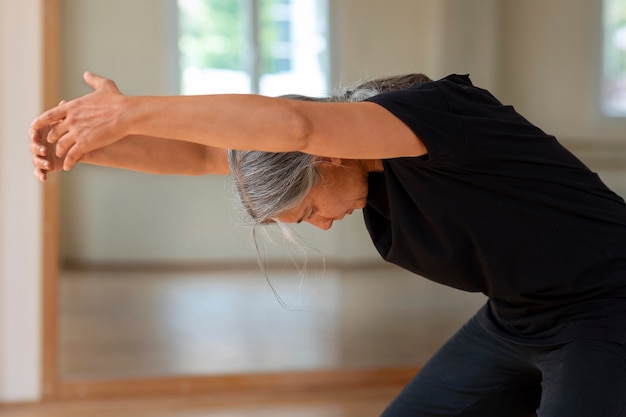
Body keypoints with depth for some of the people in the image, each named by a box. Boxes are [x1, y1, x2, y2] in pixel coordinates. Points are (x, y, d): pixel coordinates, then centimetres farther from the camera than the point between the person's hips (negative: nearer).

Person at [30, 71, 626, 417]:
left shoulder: (433, 109, -28)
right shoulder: (344, 133, -4)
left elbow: (293, 123, -46)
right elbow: (200, 151, -7)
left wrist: (132, 112, -41)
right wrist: (86, 145, -18)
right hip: (516, 319, 8)